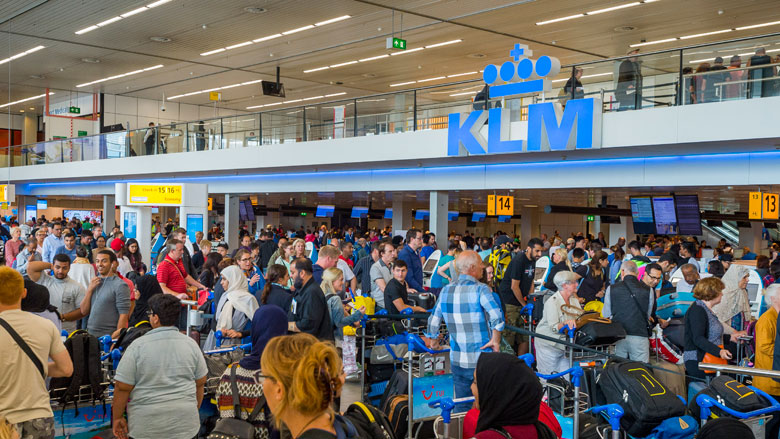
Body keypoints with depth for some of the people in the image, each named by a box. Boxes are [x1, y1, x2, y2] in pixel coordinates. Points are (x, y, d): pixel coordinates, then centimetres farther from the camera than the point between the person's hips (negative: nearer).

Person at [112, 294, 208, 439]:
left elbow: (122, 387, -9)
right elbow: (200, 383, 7)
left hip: (146, 427, -2)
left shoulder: (137, 346, -11)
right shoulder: (191, 344, -1)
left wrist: (117, 417, 3)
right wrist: (194, 410, 20)